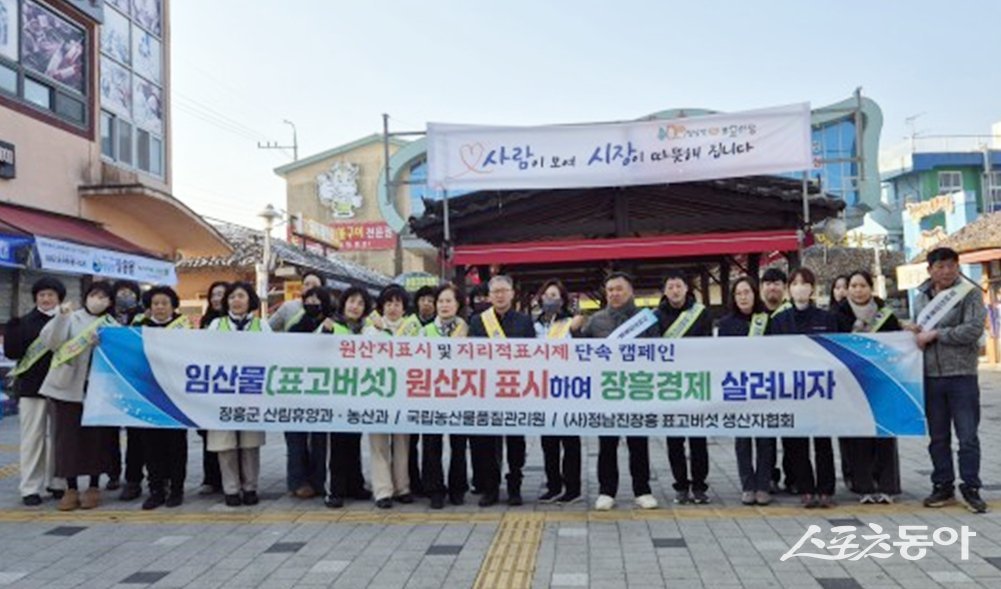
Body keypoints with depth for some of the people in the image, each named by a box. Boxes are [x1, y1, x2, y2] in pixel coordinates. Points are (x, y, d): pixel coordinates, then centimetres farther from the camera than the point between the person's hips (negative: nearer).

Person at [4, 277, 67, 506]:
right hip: (31, 386, -1)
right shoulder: (26, 322, 1)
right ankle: (30, 488, 8)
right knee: (32, 437, 2)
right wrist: (12, 329, -22)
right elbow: (11, 353, -6)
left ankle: (55, 482, 19)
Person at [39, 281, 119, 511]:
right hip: (69, 386, -1)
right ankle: (71, 488, 11)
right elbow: (50, 342, -9)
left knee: (97, 437, 3)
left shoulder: (113, 325, 10)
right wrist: (61, 317, -22)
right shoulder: (71, 319, 4)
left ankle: (93, 486, 16)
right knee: (68, 436, 1)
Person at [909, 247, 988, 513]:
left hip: (962, 375, -4)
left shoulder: (969, 293, -3)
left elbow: (974, 329, -15)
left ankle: (971, 489, 13)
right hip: (930, 376, 4)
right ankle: (943, 487, 21)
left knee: (968, 436, 1)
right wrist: (915, 332, 2)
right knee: (938, 437, 11)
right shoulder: (921, 298, 13)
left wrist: (934, 334, -13)